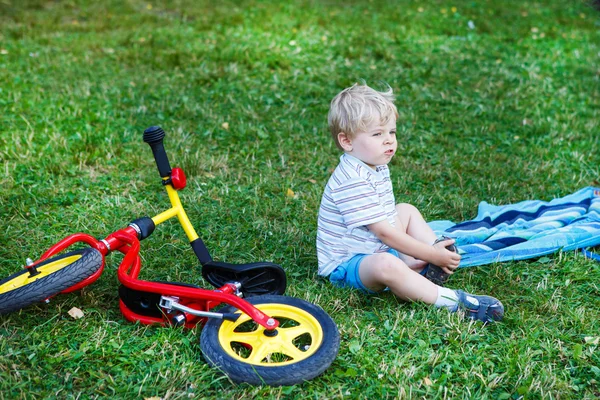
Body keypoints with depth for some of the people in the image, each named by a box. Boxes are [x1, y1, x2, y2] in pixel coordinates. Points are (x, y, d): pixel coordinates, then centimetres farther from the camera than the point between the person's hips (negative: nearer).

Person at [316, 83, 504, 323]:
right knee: (386, 264, -40)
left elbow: (389, 219, 12)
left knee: (407, 210, 19)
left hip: (377, 248, 11)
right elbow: (384, 232, -27)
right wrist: (432, 255, -20)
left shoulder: (377, 168, 6)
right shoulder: (354, 180, -27)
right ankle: (454, 301, -35)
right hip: (346, 265, -11)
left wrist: (433, 252, 1)